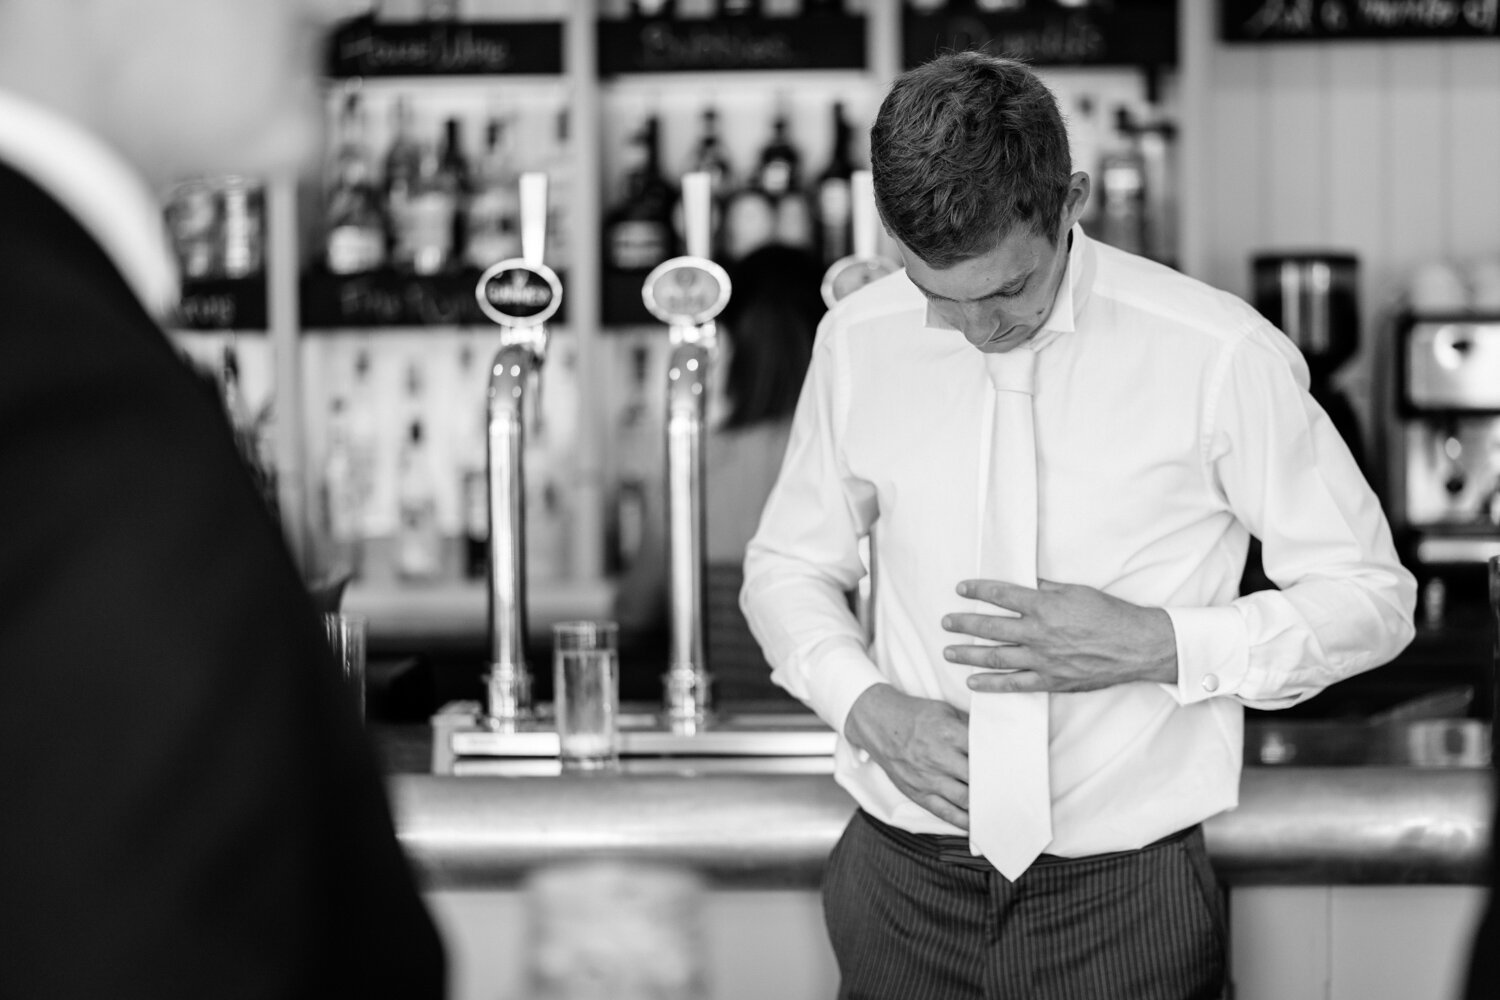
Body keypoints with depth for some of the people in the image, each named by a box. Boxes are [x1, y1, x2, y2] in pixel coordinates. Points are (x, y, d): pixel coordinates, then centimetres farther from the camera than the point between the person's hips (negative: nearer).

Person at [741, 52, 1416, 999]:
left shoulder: (1222, 358, -12)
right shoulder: (860, 343, -2)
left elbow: (1372, 596, -4)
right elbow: (789, 565, 11)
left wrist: (1155, 645, -18)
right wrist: (869, 707, -9)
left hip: (1126, 900, -2)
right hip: (904, 877, 3)